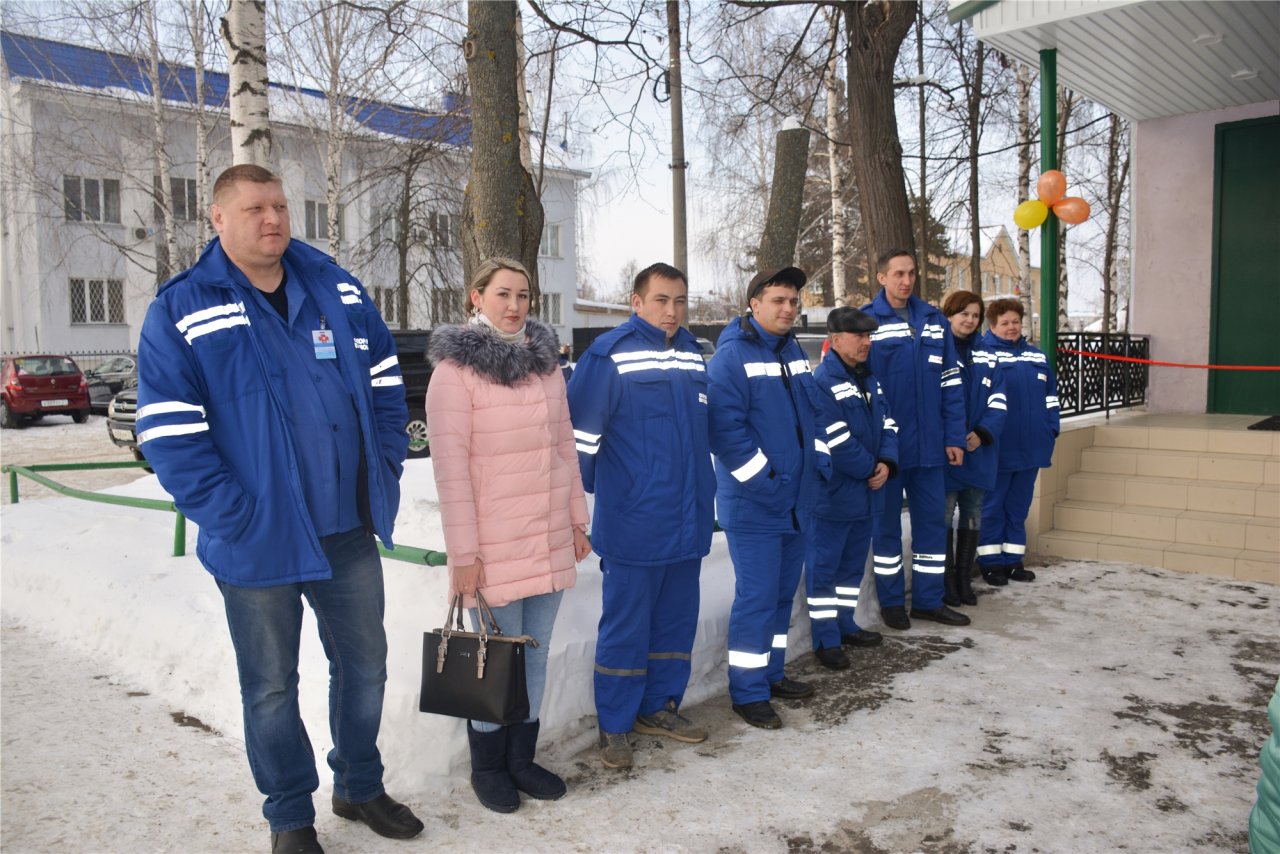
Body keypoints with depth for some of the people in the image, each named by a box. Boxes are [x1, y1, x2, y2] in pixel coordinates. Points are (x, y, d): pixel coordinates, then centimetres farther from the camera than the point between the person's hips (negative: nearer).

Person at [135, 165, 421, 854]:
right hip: (258, 542, -4)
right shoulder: (181, 311, -7)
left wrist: (385, 472, 2)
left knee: (365, 664, 17)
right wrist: (236, 517, -17)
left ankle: (359, 786, 40)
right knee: (271, 689, 12)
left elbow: (385, 385, 10)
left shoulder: (338, 291, 5)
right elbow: (169, 436, -12)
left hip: (350, 531, 4)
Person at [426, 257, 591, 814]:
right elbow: (449, 465, -12)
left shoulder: (546, 360, 9)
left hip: (550, 538, 6)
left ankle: (522, 759, 31)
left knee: (536, 653, 14)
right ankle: (487, 767, 26)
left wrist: (578, 518, 13)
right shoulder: (456, 369, -9)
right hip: (494, 543, -5)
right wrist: (463, 550, -14)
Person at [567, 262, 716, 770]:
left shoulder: (693, 354, 10)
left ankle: (659, 707, 32)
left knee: (677, 619, 16)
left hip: (687, 520, 7)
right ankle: (614, 726, 18)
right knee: (625, 626, 4)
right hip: (633, 522, -6)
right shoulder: (610, 355, -11)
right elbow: (580, 430, -10)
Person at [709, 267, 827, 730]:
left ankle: (771, 673, 31)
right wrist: (764, 480, -20)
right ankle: (748, 692, 9)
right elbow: (725, 428, -21)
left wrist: (816, 464, 11)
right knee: (756, 596, -4)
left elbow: (812, 411, 21)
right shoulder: (732, 356, -14)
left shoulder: (794, 351, 12)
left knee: (783, 590, 16)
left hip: (795, 500, 8)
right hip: (752, 505, -8)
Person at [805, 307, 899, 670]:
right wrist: (870, 469, -12)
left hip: (864, 491, 9)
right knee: (824, 566, 0)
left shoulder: (868, 378, 13)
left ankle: (845, 625, 32)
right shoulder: (822, 381, -17)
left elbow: (887, 423, 11)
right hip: (833, 493, -9)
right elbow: (837, 440, -22)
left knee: (853, 562, 18)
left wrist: (886, 462, -6)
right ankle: (826, 640, 7)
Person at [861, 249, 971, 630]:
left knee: (932, 520, 12)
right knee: (886, 523, 8)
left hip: (928, 444, 4)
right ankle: (891, 601, 22)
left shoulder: (934, 320, 6)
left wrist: (954, 437, 3)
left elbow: (950, 382, 7)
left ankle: (929, 599, 25)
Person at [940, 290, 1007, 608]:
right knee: (944, 515, 0)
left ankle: (964, 580, 22)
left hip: (979, 449, 5)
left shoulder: (986, 356, 12)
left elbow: (998, 400, 5)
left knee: (972, 514, 11)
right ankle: (946, 583, 11)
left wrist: (982, 433, -11)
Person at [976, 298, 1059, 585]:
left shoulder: (1037, 356, 13)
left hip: (1030, 447, 6)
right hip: (998, 449, -6)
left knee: (1019, 506, 13)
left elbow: (1050, 396, 17)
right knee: (992, 506, 4)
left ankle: (1014, 559, 23)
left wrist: (1051, 432, 9)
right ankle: (991, 562, 13)